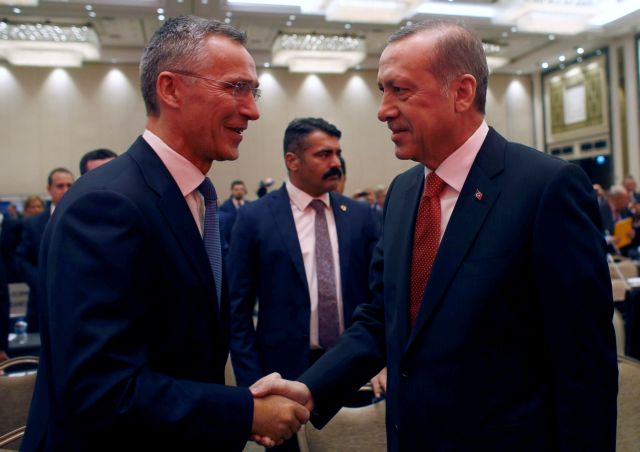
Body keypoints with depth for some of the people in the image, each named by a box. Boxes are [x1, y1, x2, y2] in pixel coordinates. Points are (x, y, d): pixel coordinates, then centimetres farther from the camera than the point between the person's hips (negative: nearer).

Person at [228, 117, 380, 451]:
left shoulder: (359, 216, 2)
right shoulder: (255, 218, -6)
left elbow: (376, 293, 7)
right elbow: (238, 308, -5)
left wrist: (378, 361, 0)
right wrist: (252, 383, -8)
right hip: (286, 368, -2)